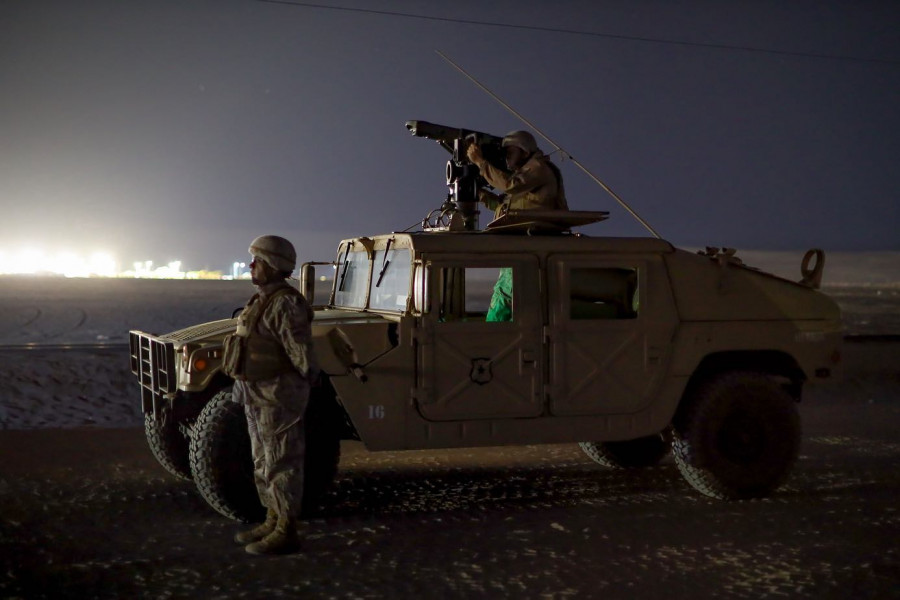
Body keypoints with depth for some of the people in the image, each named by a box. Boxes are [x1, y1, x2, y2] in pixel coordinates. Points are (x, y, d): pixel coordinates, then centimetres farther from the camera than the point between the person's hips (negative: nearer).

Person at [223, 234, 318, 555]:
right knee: (264, 463, 16)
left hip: (277, 398, -10)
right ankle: (273, 523, 27)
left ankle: (287, 534, 3)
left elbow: (301, 353, -21)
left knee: (281, 465, -4)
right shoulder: (264, 299, 13)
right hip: (258, 396, 10)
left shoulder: (285, 305, -20)